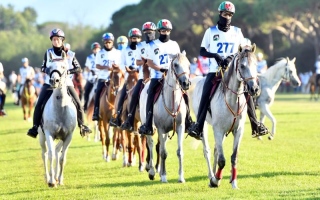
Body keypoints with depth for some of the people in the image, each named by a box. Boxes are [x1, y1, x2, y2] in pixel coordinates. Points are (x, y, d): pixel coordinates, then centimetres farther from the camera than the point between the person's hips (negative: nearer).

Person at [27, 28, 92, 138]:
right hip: (50, 83, 0)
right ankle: (35, 126, -7)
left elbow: (78, 68, 2)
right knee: (39, 104, -15)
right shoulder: (48, 53, 4)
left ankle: (81, 125, 9)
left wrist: (68, 71, -15)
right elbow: (43, 67, 10)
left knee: (78, 104, -8)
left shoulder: (69, 54, 0)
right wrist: (46, 70, -13)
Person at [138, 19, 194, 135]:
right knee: (151, 98, -17)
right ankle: (148, 124, -15)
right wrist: (160, 68, -16)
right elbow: (149, 62, 0)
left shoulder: (174, 45, 13)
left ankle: (188, 121, 1)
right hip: (157, 77, -2)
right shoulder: (153, 45, 5)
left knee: (184, 95, -10)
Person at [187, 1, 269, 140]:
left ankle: (255, 126, -7)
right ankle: (198, 126, -17)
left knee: (247, 91, -12)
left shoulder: (237, 32, 9)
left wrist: (232, 56, -11)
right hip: (215, 70, -1)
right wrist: (215, 55, -13)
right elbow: (202, 51, 6)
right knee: (206, 94, -19)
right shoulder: (211, 32, 6)